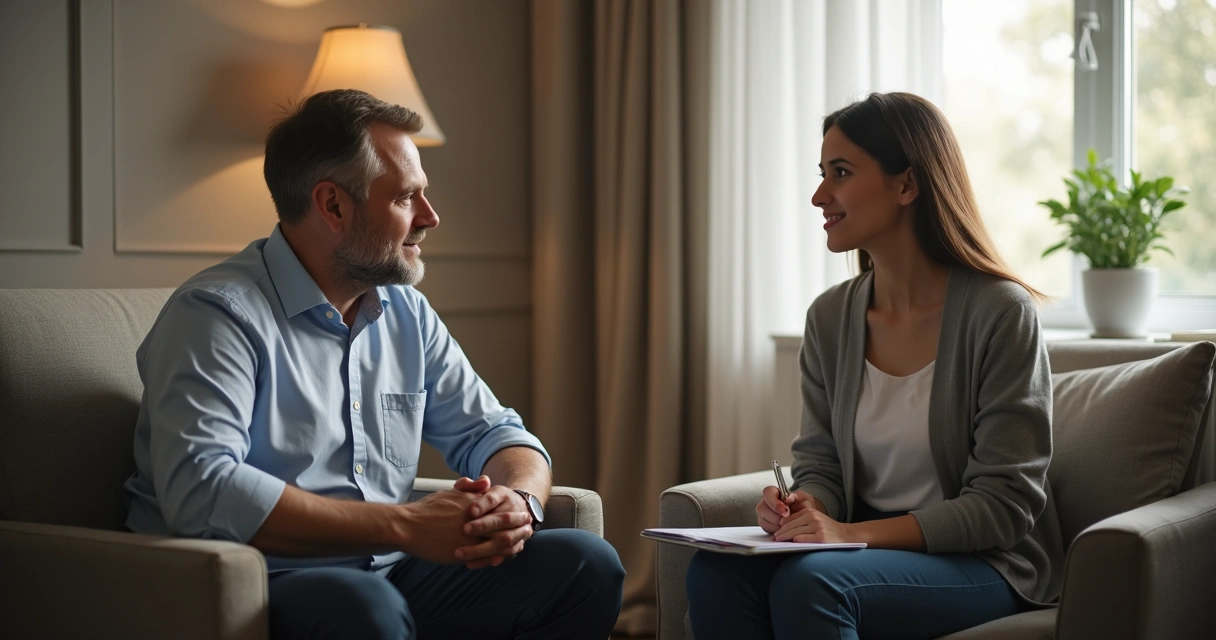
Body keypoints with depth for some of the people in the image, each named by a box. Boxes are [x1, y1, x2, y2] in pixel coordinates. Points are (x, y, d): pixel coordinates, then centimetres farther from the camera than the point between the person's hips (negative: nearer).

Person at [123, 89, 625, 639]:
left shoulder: (407, 315, 15)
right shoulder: (217, 314, -10)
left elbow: (491, 432, 19)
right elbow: (201, 491, -24)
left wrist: (518, 501, -8)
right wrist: (406, 525, -25)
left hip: (385, 579, 8)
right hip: (255, 589, -8)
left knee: (585, 563, -8)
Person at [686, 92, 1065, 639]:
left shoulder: (1000, 312, -13)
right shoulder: (830, 317, 6)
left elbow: (1004, 505, -14)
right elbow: (819, 462, 11)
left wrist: (855, 533, -24)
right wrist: (805, 508, -15)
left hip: (987, 567, -5)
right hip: (875, 552, 5)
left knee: (809, 581, -33)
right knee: (715, 570, -25)